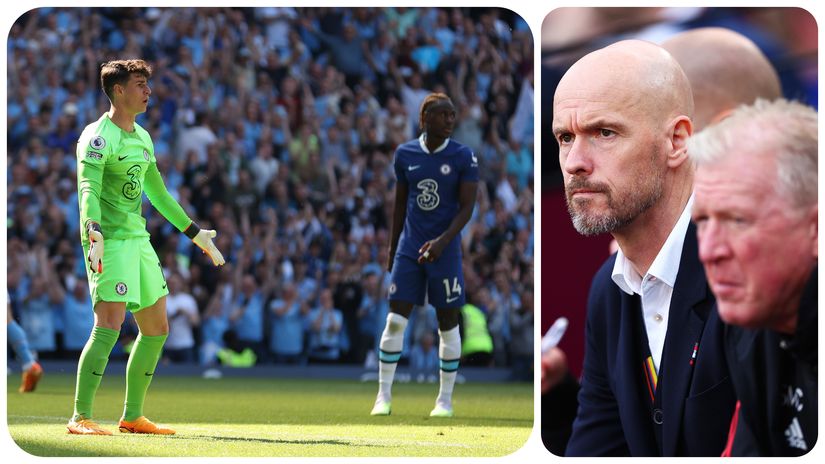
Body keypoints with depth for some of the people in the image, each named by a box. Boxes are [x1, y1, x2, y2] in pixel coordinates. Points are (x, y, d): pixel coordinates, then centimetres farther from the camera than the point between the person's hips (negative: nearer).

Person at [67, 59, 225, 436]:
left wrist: (195, 233, 32)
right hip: (109, 242, -9)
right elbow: (88, 190, -24)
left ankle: (132, 417, 18)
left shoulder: (141, 137, 17)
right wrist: (93, 233, -41)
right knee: (108, 327, -18)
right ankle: (80, 418, -15)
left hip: (138, 239, 9)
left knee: (156, 328, 10)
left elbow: (157, 192, 28)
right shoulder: (98, 137, -10)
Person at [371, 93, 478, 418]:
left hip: (445, 250, -2)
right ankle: (384, 395, 5)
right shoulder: (405, 154, 4)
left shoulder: (463, 157, -5)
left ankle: (445, 400, 12)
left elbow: (467, 207, -8)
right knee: (395, 320, -3)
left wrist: (442, 241, -21)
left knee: (448, 323, 3)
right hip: (409, 246, 2)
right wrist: (392, 248, 14)